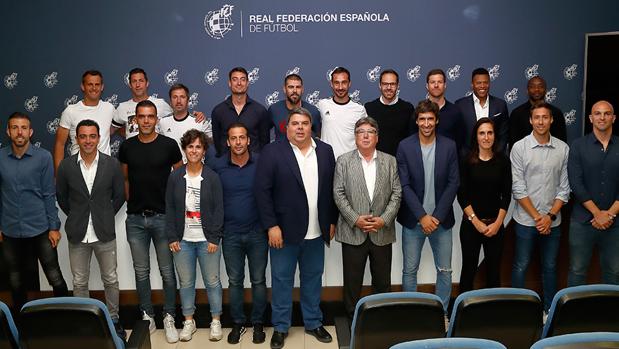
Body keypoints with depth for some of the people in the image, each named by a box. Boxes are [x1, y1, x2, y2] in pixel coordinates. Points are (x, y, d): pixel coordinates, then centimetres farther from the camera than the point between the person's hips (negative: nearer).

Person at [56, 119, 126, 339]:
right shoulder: (66, 166, -4)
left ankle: (113, 319, 27)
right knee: (79, 282, 11)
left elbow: (119, 196, 5)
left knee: (110, 280, 10)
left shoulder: (112, 164, -5)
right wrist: (76, 217, 9)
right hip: (77, 234, 1)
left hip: (104, 233, -1)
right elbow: (61, 196, 9)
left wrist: (106, 217, 6)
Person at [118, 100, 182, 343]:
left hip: (163, 216, -2)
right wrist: (130, 202, 6)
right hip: (135, 218, 3)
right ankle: (147, 317, 23)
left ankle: (169, 318, 16)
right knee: (141, 272, 10)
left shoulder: (169, 145, -4)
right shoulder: (127, 147, 4)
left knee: (167, 271, 4)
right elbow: (124, 179, 15)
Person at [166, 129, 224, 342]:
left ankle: (216, 321, 18)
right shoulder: (175, 177, 3)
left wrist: (214, 238, -8)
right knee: (186, 282, 9)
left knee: (212, 281, 4)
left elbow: (219, 209, -3)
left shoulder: (212, 177, -2)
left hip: (207, 240, -2)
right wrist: (172, 237, -1)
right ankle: (188, 321, 23)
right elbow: (169, 209, 5)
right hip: (182, 240, 2)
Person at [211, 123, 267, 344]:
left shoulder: (261, 163, -6)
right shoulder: (219, 166, -3)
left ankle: (258, 323, 24)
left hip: (257, 232, -1)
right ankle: (238, 323, 25)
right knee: (235, 281, 11)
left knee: (258, 280, 9)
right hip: (231, 234, 1)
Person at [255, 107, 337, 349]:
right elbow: (262, 190, -10)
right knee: (282, 280, 8)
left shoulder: (325, 151, 5)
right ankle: (280, 327, 22)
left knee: (313, 278, 15)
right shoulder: (272, 152, -6)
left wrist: (332, 221, 6)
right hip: (284, 229, -3)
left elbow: (332, 189, 8)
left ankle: (313, 322, 31)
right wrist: (271, 226, -14)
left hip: (316, 232, 3)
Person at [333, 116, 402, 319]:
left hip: (382, 232, 2)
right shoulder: (344, 161, 3)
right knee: (352, 281, 6)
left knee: (382, 281, 10)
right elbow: (339, 194, -3)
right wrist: (355, 219, -13)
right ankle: (352, 320, 21)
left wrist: (384, 220, -10)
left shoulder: (390, 161, 7)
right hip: (353, 231, -1)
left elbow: (396, 194, 2)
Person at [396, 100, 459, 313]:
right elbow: (404, 185, -7)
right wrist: (422, 216, -13)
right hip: (413, 220, -1)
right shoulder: (404, 147, -4)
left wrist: (437, 217, -10)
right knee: (410, 270, 7)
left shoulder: (449, 146, 0)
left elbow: (453, 183, -2)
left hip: (441, 220, 1)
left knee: (445, 270, 8)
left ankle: (442, 313, 23)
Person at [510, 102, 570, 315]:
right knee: (521, 266, 7)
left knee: (550, 267, 14)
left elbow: (564, 188, 1)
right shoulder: (519, 148, -7)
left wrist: (550, 216, -8)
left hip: (553, 221, 2)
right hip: (526, 220, -2)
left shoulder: (563, 149, 0)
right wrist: (537, 217, -10)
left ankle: (550, 309, 29)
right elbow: (518, 189, -9)